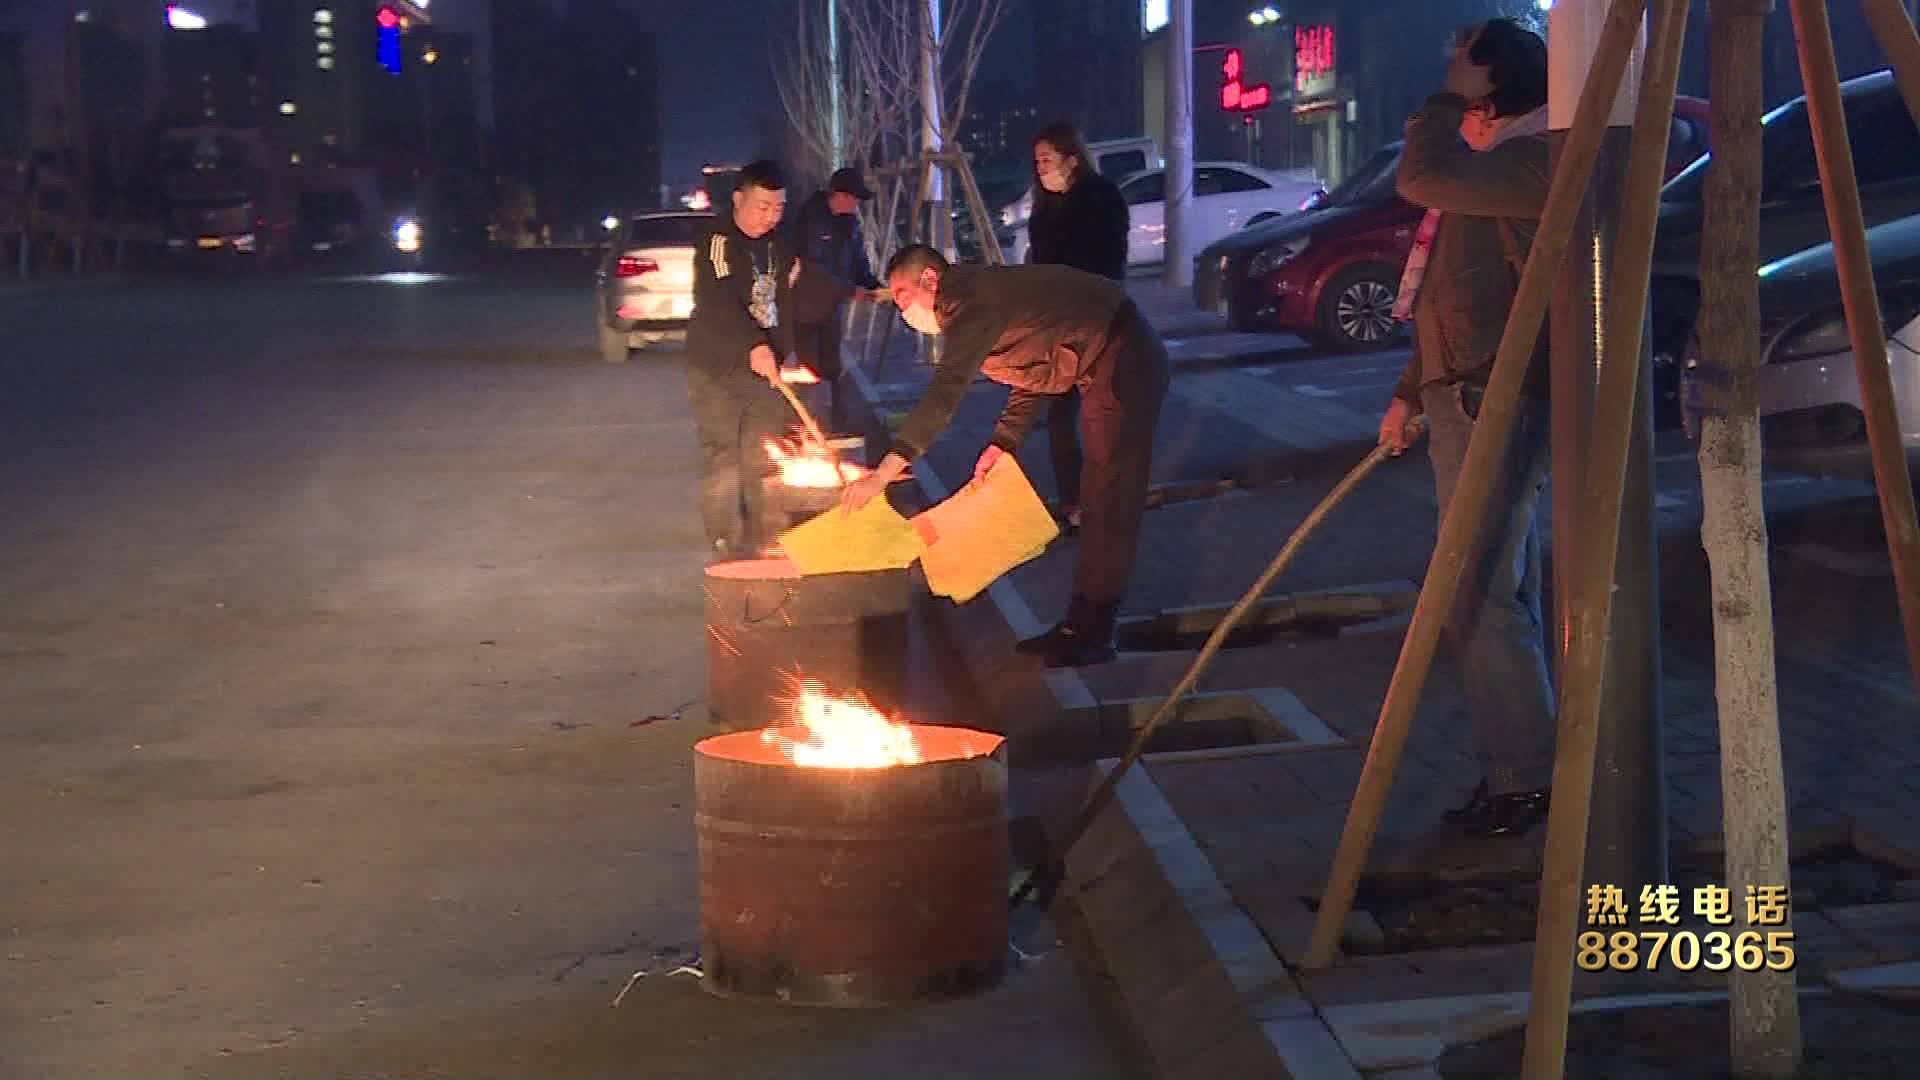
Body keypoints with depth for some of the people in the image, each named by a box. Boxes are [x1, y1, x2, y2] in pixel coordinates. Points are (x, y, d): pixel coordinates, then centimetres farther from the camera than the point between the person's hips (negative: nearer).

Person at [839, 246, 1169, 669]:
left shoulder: (969, 300, -20)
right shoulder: (981, 296, 12)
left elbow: (946, 392, -31)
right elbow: (1033, 374, 21)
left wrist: (883, 472, -33)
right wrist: (1002, 443, 10)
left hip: (1124, 360, -11)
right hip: (1105, 366, 11)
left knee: (1110, 501, -6)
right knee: (1098, 495, 15)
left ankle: (1092, 633, -1)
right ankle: (1082, 626, 23)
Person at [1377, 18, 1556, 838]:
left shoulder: (1536, 164, -15)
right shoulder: (1493, 169, 18)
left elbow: (1420, 178, -29)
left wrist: (1450, 94, -13)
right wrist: (1411, 394, 24)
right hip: (1472, 401, 11)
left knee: (1478, 594, -9)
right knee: (1500, 592, 14)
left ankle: (1524, 776, -3)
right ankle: (1519, 764, 22)